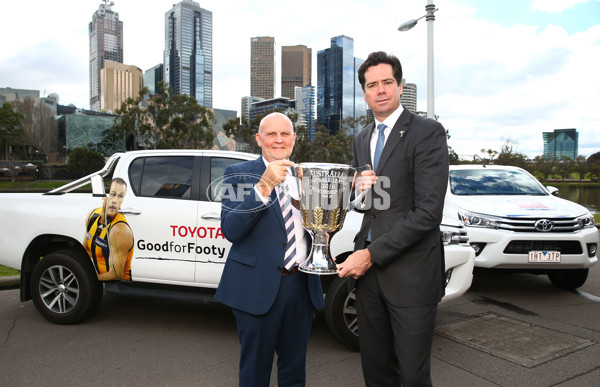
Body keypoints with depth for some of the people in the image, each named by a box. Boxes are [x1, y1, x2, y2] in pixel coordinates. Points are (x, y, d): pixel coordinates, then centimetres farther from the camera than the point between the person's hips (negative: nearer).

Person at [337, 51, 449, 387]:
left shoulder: (428, 132, -8)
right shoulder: (362, 139, 15)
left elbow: (429, 211, -17)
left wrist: (372, 255, -17)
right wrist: (357, 189, -5)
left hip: (411, 271, -6)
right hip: (368, 270, 6)